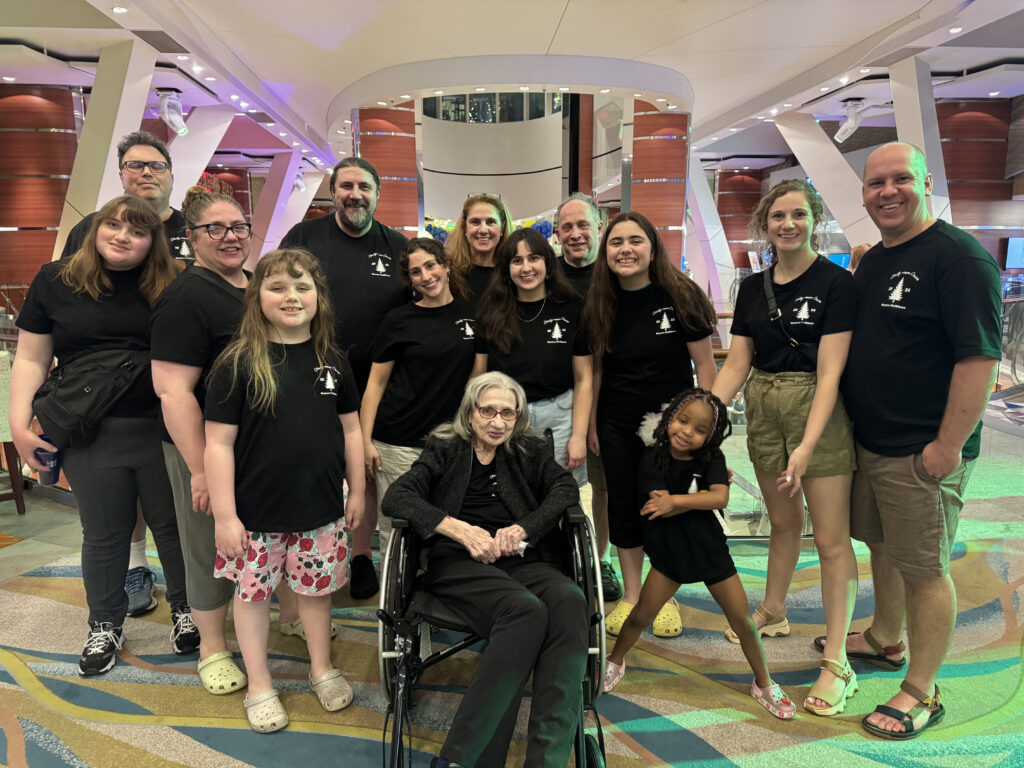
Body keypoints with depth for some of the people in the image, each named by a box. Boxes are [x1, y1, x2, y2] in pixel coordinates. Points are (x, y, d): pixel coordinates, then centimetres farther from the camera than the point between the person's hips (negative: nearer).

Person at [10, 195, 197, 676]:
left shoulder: (169, 288, 0)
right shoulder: (55, 282, 2)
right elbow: (31, 360, 4)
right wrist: (20, 424, -4)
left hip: (162, 428, 0)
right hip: (92, 436, 1)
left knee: (173, 525, 12)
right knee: (104, 535, 14)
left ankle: (185, 611, 34)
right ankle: (105, 626, 35)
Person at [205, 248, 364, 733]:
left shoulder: (332, 361, 1)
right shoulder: (237, 363, -11)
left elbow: (350, 429, 8)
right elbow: (219, 442, -11)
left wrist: (356, 491, 8)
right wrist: (224, 514, -12)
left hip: (320, 508, 3)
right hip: (256, 512, -2)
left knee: (317, 587, 16)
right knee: (253, 590, 12)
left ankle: (322, 669, 39)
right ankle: (259, 686, 33)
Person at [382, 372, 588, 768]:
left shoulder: (531, 450, 23)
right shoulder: (445, 449, 15)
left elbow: (565, 488, 9)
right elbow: (396, 497, 2)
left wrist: (523, 528, -9)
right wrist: (460, 530, -12)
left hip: (522, 561, 3)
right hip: (458, 563, -3)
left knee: (570, 599, -33)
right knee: (526, 609, -36)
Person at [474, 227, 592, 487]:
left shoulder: (571, 310, 0)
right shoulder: (491, 312, 4)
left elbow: (583, 380, 1)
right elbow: (479, 376, 5)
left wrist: (579, 436, -5)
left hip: (557, 418, -1)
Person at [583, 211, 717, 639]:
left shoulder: (679, 296, -10)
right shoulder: (600, 305, 0)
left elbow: (704, 363, -6)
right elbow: (596, 367, 7)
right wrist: (590, 424, 7)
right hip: (617, 426, 3)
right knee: (623, 507, 10)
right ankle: (630, 596, 28)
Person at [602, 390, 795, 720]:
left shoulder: (712, 459, -9)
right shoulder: (653, 457, -12)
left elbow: (721, 498, -26)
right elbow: (660, 507, -21)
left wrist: (676, 500, -29)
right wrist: (701, 498, -18)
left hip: (710, 549, 1)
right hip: (670, 553, -1)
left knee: (742, 620, 6)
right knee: (641, 615, 5)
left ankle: (764, 684, 29)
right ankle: (614, 662, 32)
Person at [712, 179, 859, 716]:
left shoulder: (835, 283, -9)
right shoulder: (753, 288, 8)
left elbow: (829, 371, -16)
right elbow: (736, 364, 5)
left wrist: (807, 445, -24)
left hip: (819, 409, -5)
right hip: (763, 408, 5)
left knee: (831, 539, -2)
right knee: (782, 520, 20)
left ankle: (837, 663, 8)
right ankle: (773, 613, 40)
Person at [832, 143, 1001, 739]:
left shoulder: (959, 257, -15)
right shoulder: (871, 262, 13)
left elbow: (980, 356, -21)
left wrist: (948, 445, -22)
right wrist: (848, 421, 18)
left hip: (923, 451, -8)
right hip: (869, 441, 8)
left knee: (924, 569, 3)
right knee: (882, 546, 22)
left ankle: (922, 693, 19)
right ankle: (885, 641, 42)